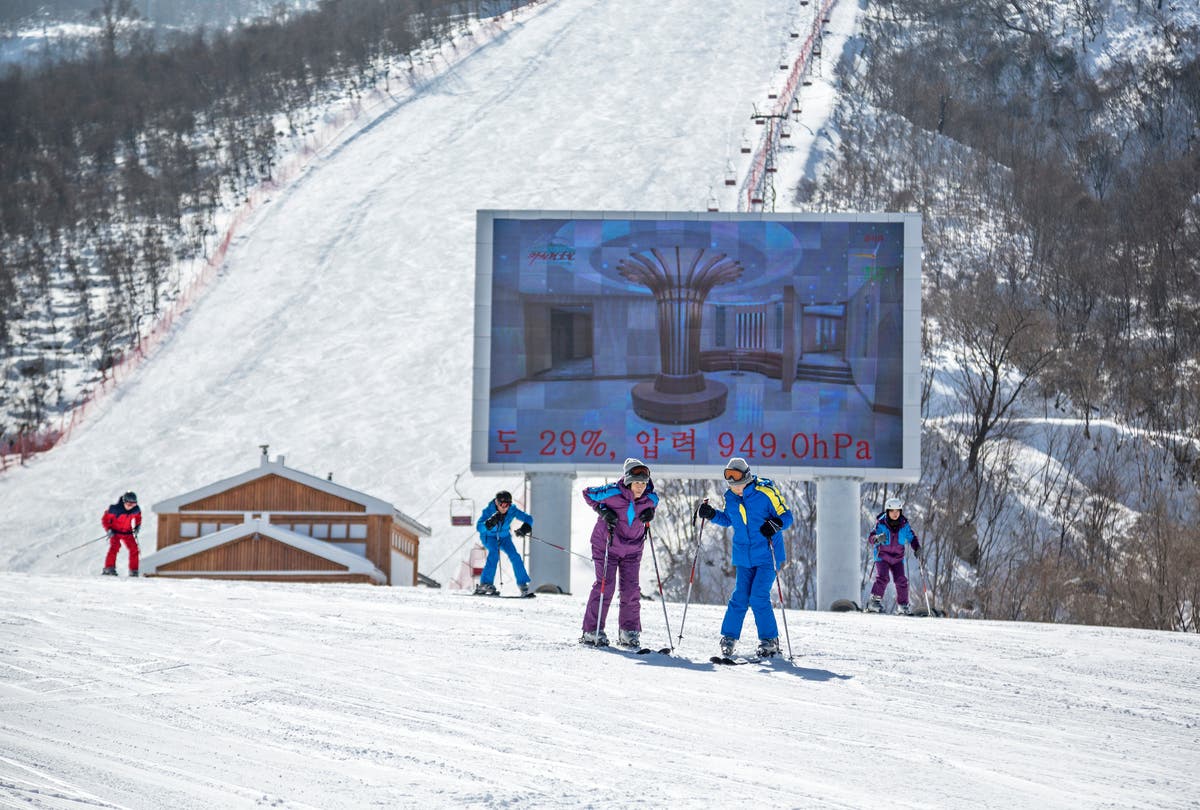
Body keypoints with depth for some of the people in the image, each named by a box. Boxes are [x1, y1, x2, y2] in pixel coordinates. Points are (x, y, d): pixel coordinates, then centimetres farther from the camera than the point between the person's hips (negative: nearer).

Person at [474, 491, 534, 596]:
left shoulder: (512, 510, -22)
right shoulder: (489, 510, -29)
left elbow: (528, 519, -17)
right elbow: (478, 527, -37)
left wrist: (525, 528, -39)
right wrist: (489, 523, -56)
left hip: (504, 537, 3)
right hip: (489, 536, -3)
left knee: (514, 556, -14)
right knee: (494, 552, -30)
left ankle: (523, 585, -3)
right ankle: (486, 584, -31)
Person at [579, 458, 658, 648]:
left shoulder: (651, 499, -9)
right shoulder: (612, 493, -22)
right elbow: (587, 494, -6)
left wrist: (650, 513, -7)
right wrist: (603, 511, -19)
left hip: (632, 549, 4)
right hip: (606, 545, -4)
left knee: (631, 589, 2)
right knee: (605, 585, -8)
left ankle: (629, 632, 13)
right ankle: (592, 631, -2)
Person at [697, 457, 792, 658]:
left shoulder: (765, 492, -14)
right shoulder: (730, 497, 2)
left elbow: (786, 515, -9)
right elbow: (728, 519, 21)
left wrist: (775, 525, -29)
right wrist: (712, 515, 3)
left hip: (767, 556, -4)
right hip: (744, 557, 4)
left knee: (759, 597, -12)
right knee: (740, 598, -1)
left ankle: (769, 640, 0)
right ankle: (728, 637, 13)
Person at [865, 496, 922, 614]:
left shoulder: (904, 525, -7)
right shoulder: (881, 524, -16)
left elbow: (912, 537, 4)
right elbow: (870, 537, -21)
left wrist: (917, 548, -14)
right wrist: (877, 538, -44)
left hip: (897, 557, 3)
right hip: (882, 555, -3)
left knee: (901, 580, -2)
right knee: (882, 578, -20)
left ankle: (903, 605, 12)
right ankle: (875, 601, -12)